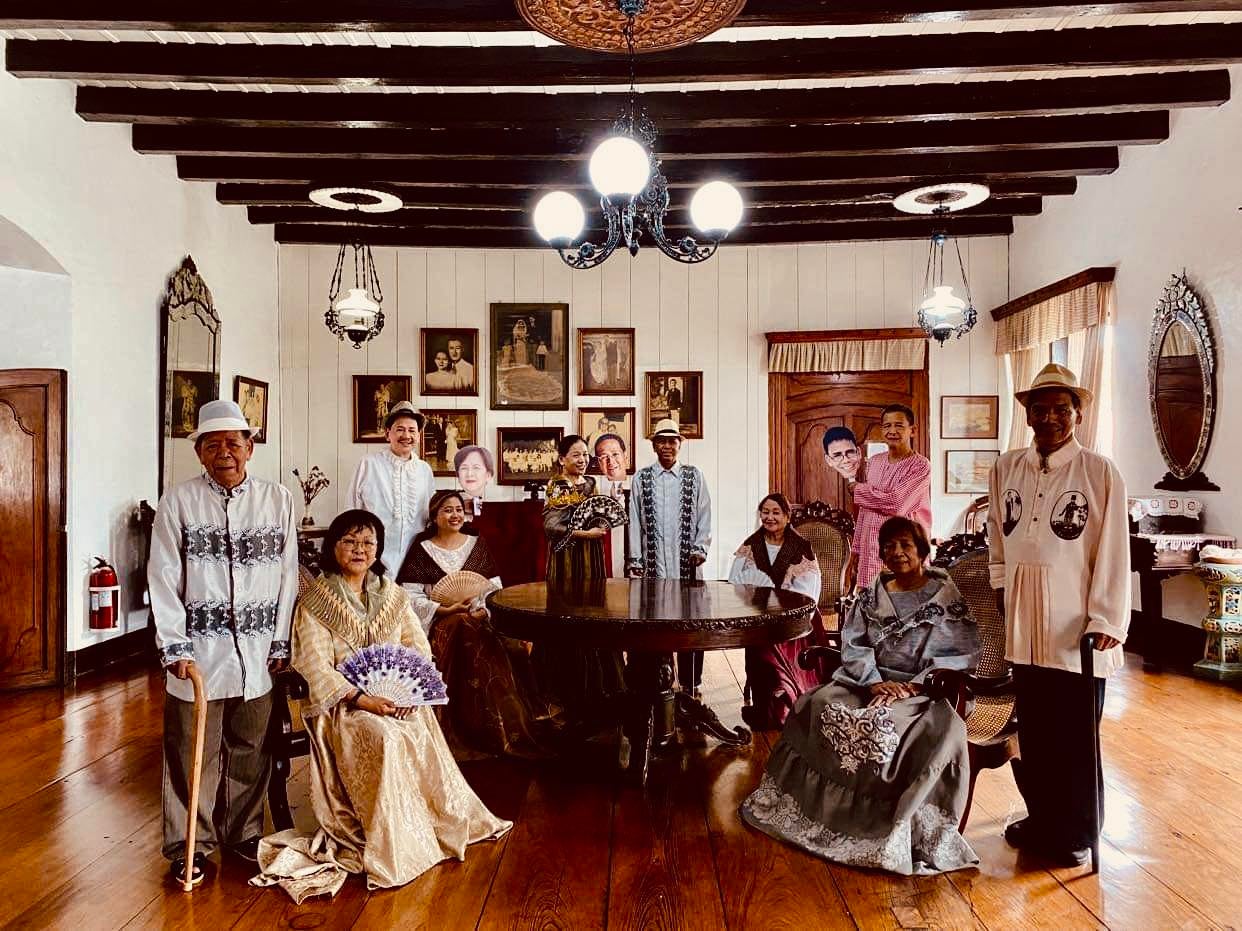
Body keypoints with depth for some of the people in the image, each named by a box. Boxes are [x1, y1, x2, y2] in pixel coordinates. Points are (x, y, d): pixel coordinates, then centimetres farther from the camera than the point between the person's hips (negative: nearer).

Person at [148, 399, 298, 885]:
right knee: (193, 750, 7)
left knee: (250, 748, 12)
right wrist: (174, 646, -7)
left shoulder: (278, 499, 2)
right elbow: (163, 578, -3)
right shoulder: (178, 500, -2)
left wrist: (280, 643, 2)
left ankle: (243, 832, 30)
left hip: (257, 651, 2)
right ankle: (189, 845, 24)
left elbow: (288, 574, 3)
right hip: (199, 649, -1)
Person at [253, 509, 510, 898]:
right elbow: (317, 669, -11)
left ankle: (445, 821, -8)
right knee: (385, 738, -31)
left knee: (422, 731, -26)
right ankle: (393, 850, -21)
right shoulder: (315, 600, -4)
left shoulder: (391, 593, 10)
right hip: (342, 702, -4)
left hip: (396, 697, 4)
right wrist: (363, 700, -23)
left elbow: (419, 647, 9)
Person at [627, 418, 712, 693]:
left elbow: (704, 517, 7)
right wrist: (635, 562, 1)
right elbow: (634, 521, 5)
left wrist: (700, 548, -4)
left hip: (687, 562, 0)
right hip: (653, 562, 0)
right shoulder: (641, 478, 6)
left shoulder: (694, 477, 7)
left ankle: (690, 682, 14)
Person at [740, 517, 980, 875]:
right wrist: (875, 682, -14)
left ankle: (909, 828, -25)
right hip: (870, 681, 4)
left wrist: (914, 686, -15)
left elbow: (965, 652, -6)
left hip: (924, 690, -3)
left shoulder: (948, 595, 2)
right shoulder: (871, 596, 13)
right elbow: (853, 645, 5)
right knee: (819, 706, -20)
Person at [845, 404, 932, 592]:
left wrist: (857, 489, -6)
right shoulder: (873, 462, 12)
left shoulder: (920, 465, -6)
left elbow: (897, 503, -20)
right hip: (870, 557, 5)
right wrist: (854, 555, 15)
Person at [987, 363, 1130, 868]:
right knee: (1033, 731, 16)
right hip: (1023, 624, 4)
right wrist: (1001, 582, 10)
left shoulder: (1100, 473, -7)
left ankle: (1077, 833, 26)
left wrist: (1106, 622, -11)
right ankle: (1041, 817, 33)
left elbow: (1113, 553, -8)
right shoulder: (1006, 469, 6)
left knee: (1074, 738, 8)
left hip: (1075, 629, -4)